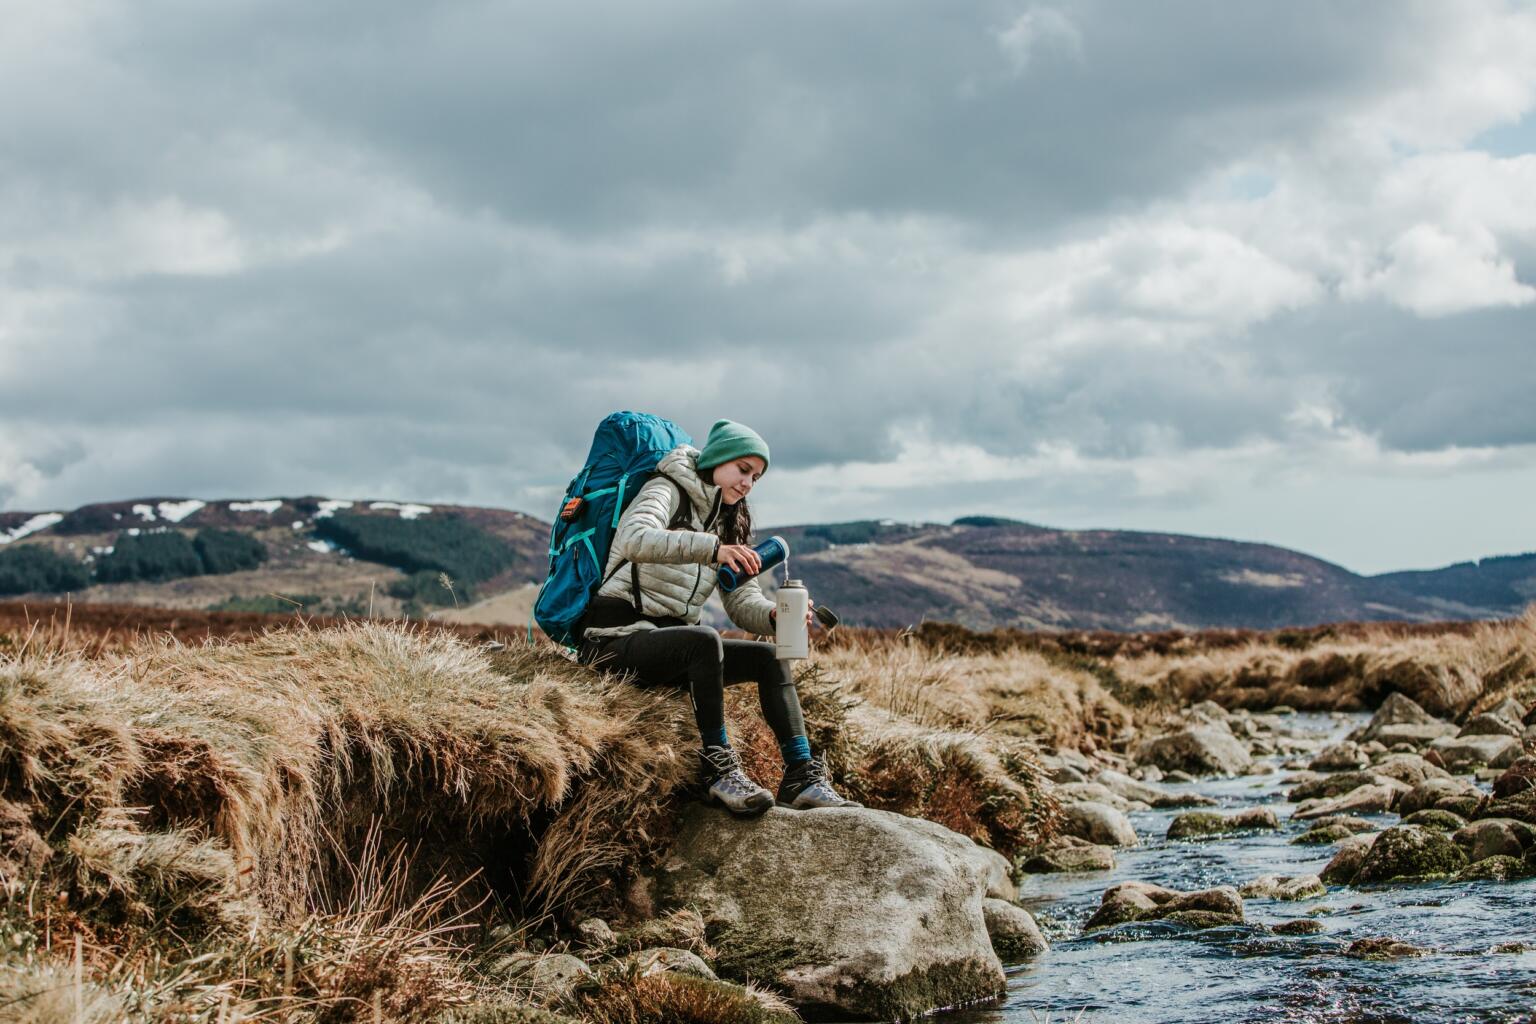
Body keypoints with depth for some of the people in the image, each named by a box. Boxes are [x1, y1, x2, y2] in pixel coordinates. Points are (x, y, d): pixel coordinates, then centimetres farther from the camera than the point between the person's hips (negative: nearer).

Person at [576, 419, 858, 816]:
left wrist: (774, 615, -14)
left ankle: (802, 775, -17)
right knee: (705, 640, -35)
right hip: (616, 636, -8)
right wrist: (711, 548, -42)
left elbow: (742, 600, 10)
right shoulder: (667, 492, -5)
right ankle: (719, 768, -31)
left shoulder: (727, 523, 18)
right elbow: (635, 539, -28)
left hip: (668, 642, 8)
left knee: (769, 658, -9)